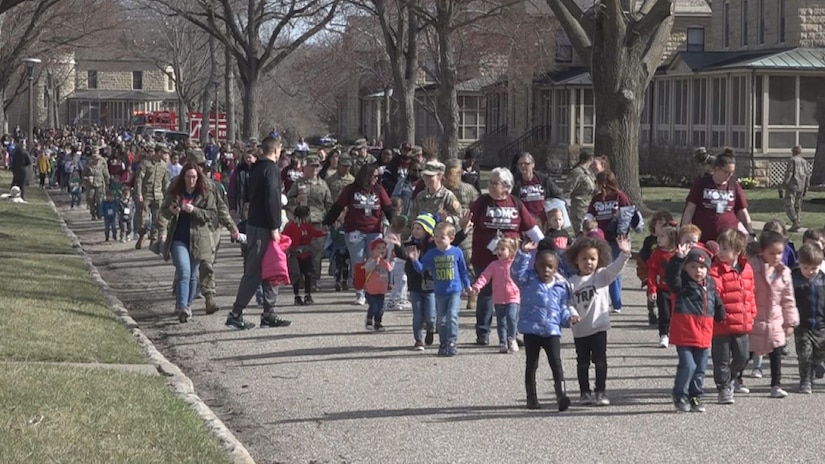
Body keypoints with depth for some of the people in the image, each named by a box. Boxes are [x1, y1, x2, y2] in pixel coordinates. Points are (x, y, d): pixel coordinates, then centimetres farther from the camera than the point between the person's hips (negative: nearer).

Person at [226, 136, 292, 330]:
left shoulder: (257, 169, 15)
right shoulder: (271, 169, -13)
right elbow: (271, 199, -21)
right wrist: (275, 228, -19)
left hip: (254, 224, 10)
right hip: (264, 227, -10)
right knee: (254, 271, -7)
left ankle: (269, 314, 16)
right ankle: (236, 313, -6)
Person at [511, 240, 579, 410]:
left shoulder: (561, 286, 6)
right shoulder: (529, 280, 0)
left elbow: (564, 307, 11)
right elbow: (517, 271, -16)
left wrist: (569, 317, -8)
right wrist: (524, 253, -24)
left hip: (552, 330, 1)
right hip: (532, 329, -1)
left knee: (556, 363, -8)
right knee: (531, 364, 9)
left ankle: (562, 395, -12)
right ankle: (532, 397, 18)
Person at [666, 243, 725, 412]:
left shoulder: (710, 284, 11)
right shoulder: (683, 284, -8)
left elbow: (717, 304, 24)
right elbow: (671, 276, -29)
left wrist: (721, 317, 27)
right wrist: (678, 259, -39)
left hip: (704, 335, 6)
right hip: (685, 334, -6)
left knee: (700, 368, 11)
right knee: (687, 366, -10)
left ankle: (696, 397, 24)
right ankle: (680, 396, 7)